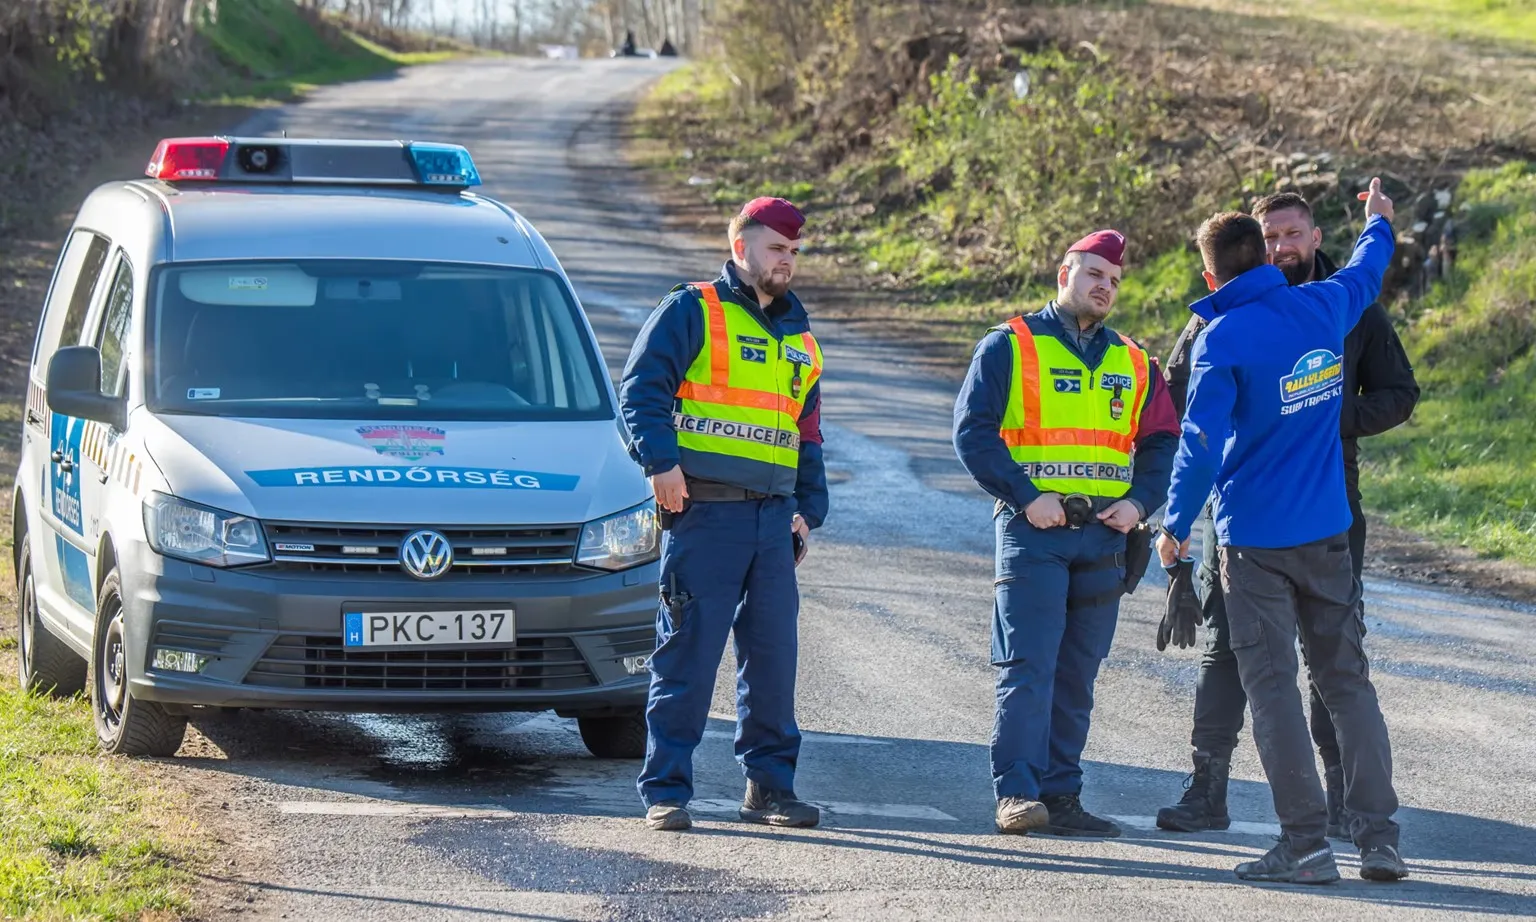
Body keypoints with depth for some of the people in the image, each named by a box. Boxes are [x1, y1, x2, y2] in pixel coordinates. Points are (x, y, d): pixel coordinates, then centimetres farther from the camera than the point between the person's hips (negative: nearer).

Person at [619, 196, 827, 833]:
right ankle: (666, 791, -1)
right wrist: (660, 462, -19)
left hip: (773, 518, 6)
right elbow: (641, 389, -7)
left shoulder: (799, 339, 22)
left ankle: (769, 786, 14)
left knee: (774, 655, 6)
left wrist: (809, 509, 17)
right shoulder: (691, 313, 2)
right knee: (689, 654, -5)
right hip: (704, 512, -6)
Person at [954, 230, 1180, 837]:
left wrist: (1138, 502, 0)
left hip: (1104, 536, 5)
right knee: (1029, 666, -12)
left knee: (1076, 676, 6)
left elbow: (1161, 444, 18)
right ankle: (1016, 793, -13)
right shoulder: (1009, 346, 2)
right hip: (1033, 531, -5)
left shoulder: (1133, 364, 17)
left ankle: (1060, 796, 10)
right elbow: (972, 430, -5)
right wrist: (1026, 497, -13)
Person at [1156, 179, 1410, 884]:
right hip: (1327, 533, 5)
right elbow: (1366, 271, 25)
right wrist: (1378, 223, 46)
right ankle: (1379, 838, 4)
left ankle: (1305, 843, -4)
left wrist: (1175, 526, -8)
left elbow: (1200, 440, -17)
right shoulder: (1324, 308, 2)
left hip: (1255, 540, -5)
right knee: (1347, 681, 9)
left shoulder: (1222, 338, -13)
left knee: (1273, 687, 0)